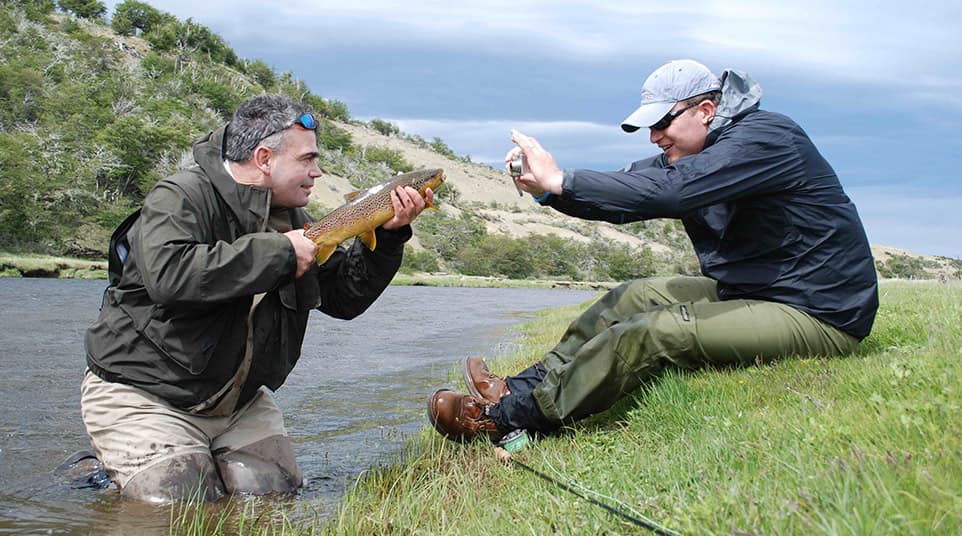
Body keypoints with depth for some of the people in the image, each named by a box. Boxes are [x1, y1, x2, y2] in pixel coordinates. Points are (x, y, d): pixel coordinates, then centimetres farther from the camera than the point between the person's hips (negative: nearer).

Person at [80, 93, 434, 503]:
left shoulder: (291, 219, 7)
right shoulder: (180, 199, -17)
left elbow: (344, 298, 10)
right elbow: (168, 274, -38)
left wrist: (388, 235, -5)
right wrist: (280, 253, -31)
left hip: (240, 402, 7)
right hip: (143, 395, -7)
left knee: (277, 493, -3)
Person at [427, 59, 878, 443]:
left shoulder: (766, 138, -19)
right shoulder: (696, 152, 10)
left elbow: (671, 190, -32)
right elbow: (630, 192, 1)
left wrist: (561, 181, -30)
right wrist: (547, 189, -17)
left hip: (818, 313, -9)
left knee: (654, 332, -22)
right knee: (634, 297, 4)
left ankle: (510, 415, -15)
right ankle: (523, 387, 4)